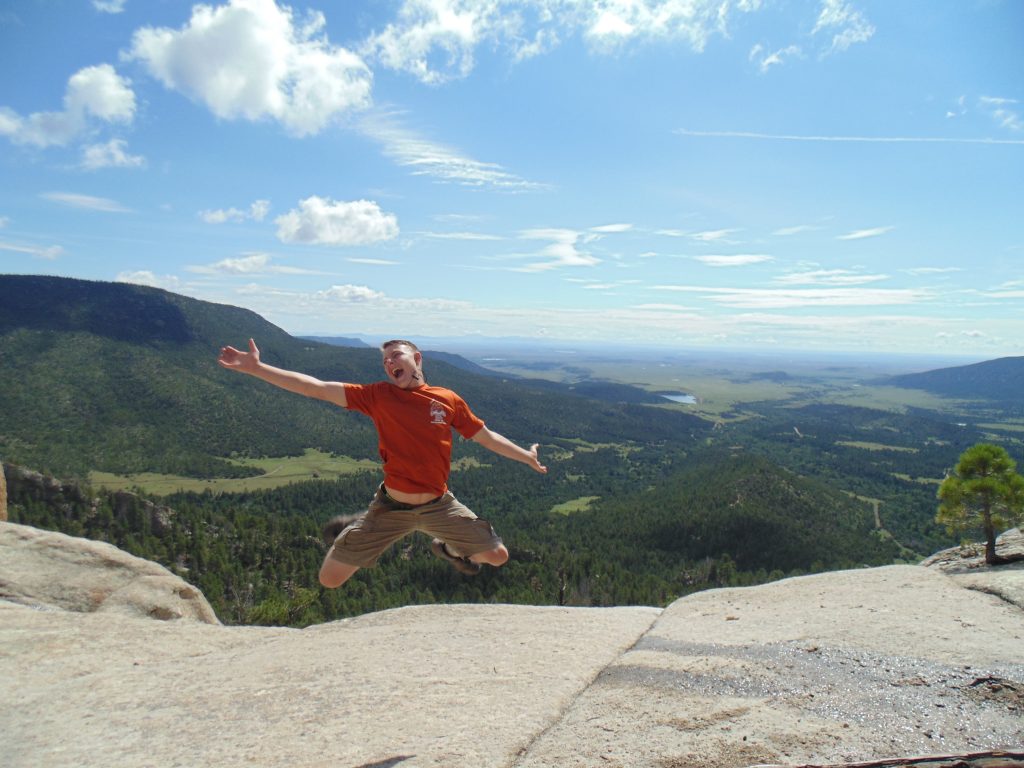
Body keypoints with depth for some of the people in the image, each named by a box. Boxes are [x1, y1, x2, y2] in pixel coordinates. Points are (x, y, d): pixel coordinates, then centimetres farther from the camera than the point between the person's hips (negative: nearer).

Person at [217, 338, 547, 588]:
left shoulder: (449, 400, -4)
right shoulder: (378, 395, -8)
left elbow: (485, 436, 8)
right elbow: (317, 388, -13)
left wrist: (526, 456, 11)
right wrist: (256, 368, -19)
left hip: (438, 506, 1)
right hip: (391, 509, -1)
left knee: (498, 557, 6)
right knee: (329, 579, 2)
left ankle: (449, 548, 36)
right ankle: (357, 529, 32)